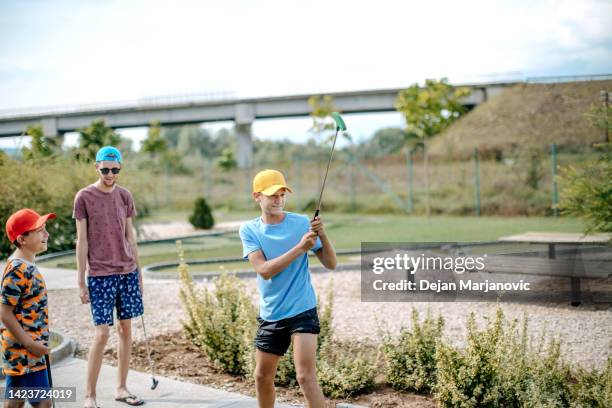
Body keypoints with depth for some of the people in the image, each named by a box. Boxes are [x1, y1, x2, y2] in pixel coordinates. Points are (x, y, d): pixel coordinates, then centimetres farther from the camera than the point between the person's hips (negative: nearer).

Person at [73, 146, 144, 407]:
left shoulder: (124, 196, 7)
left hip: (127, 271, 4)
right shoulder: (84, 197, -4)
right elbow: (82, 240, -4)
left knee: (126, 328, 7)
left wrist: (137, 271, 12)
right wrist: (81, 281, -5)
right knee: (102, 333, -7)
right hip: (100, 275, -4)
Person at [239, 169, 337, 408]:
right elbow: (264, 270, -16)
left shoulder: (302, 223, -5)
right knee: (262, 377, 14)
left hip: (302, 312, -3)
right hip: (270, 316, 3)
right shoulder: (249, 230, -1)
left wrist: (322, 235, -23)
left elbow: (331, 264, -6)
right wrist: (300, 247, -23)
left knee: (305, 376, -14)